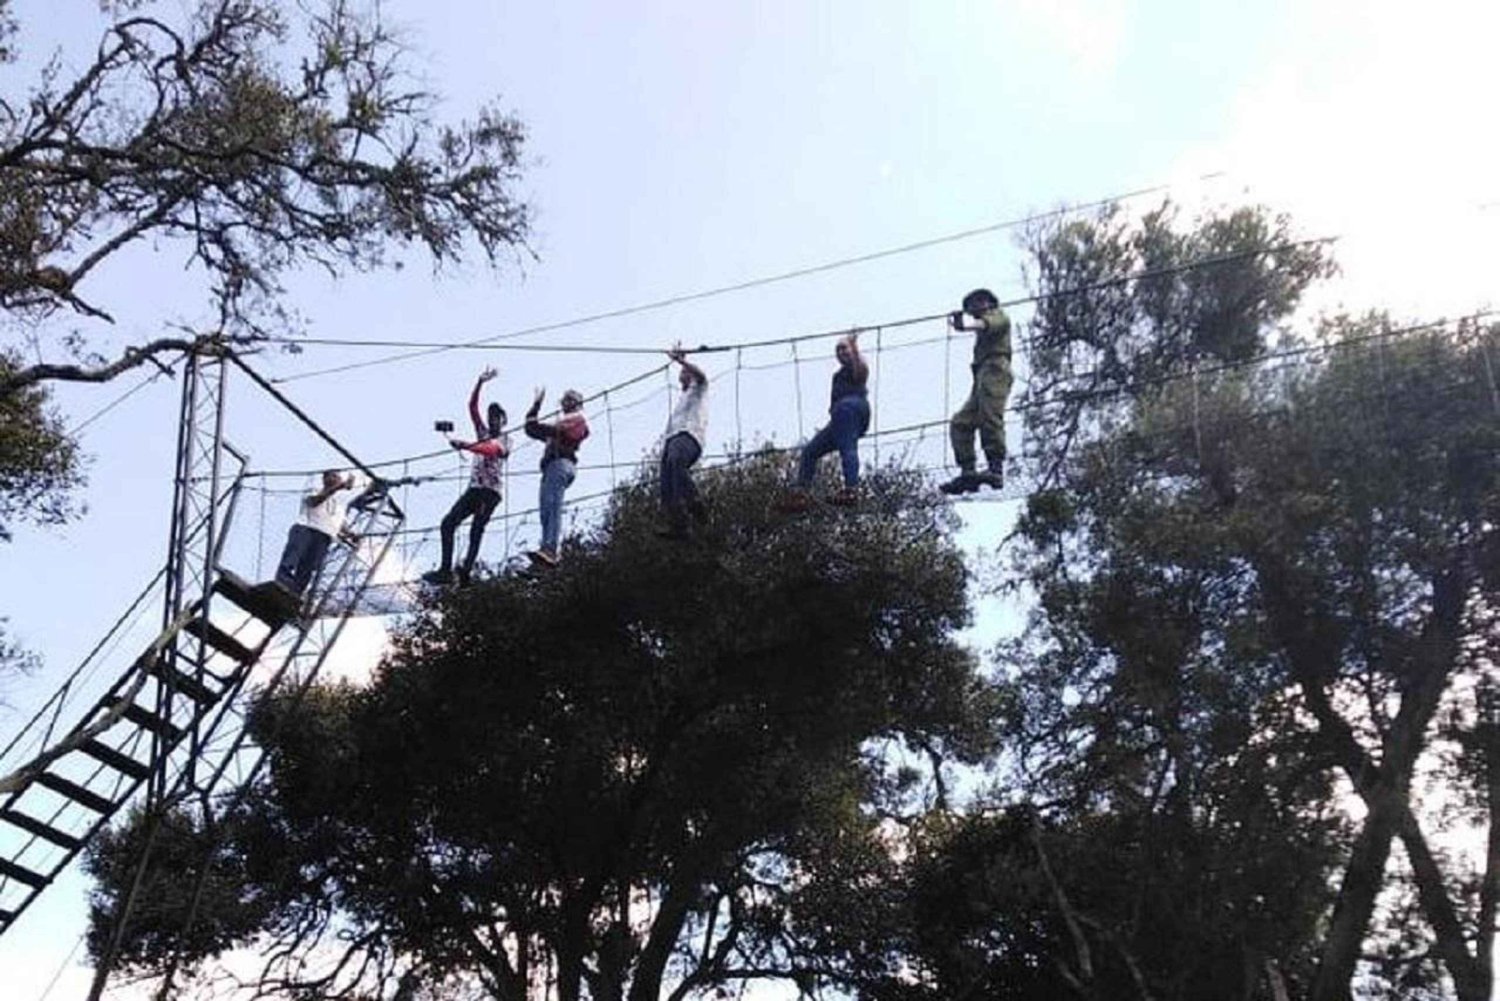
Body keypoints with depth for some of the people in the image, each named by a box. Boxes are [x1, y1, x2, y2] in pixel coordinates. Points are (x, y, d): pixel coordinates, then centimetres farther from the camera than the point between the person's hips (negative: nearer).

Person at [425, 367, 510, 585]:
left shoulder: (504, 441, 3)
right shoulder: (483, 434, 21)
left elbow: (490, 450, -21)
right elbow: (472, 407, 12)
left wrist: (465, 445, -34)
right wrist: (480, 383, 0)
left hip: (490, 492, -6)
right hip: (473, 489, 6)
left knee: (476, 529, -17)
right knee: (448, 523, -5)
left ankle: (466, 570, -28)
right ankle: (445, 570, -9)